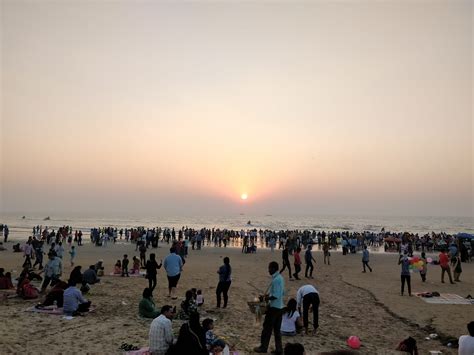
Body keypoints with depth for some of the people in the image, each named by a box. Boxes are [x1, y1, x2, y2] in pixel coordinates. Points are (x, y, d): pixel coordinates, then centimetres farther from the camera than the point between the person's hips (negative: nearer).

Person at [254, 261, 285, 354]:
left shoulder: (275, 280, -21)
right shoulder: (280, 278, 9)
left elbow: (276, 296, -25)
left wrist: (265, 298, -16)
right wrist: (268, 295, 14)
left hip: (274, 307, -9)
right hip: (279, 307, 9)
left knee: (267, 328, 4)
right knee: (277, 329, 14)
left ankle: (263, 347, 15)